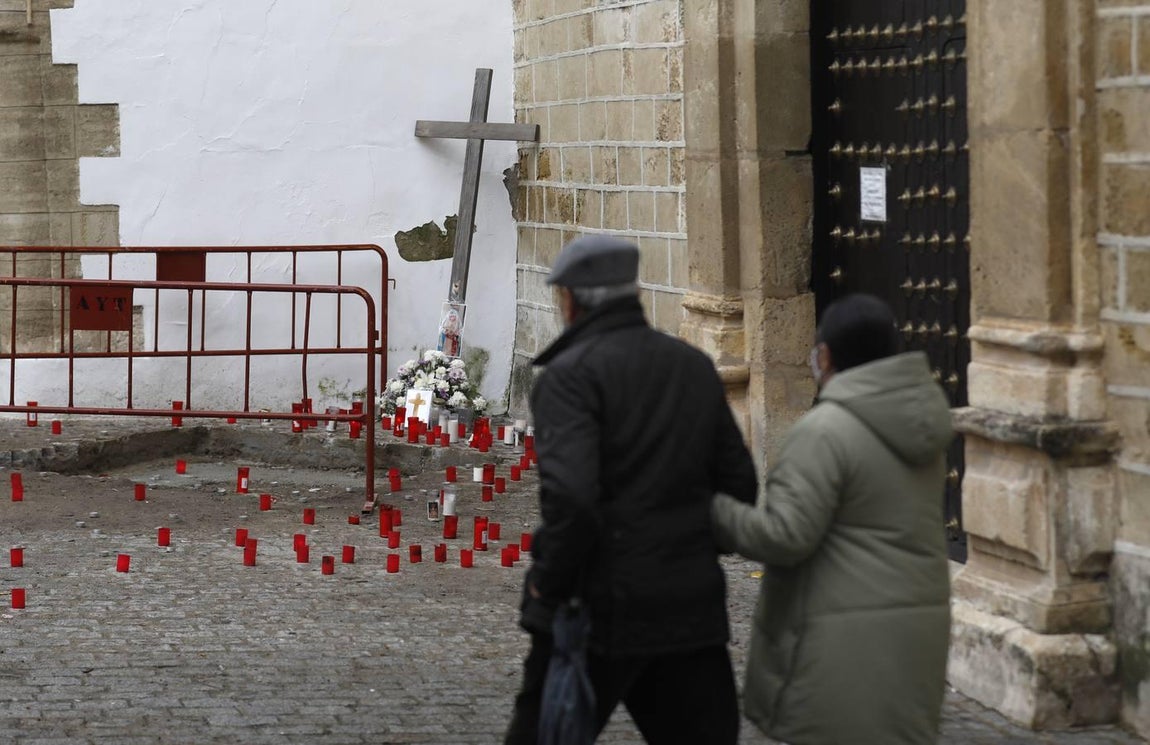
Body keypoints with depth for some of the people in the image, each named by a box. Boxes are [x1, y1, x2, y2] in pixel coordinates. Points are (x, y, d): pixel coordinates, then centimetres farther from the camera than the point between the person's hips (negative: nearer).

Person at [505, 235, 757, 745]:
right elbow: (739, 486, 12)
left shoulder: (571, 373, -10)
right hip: (692, 608, 5)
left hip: (601, 608, -5)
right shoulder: (695, 367, 10)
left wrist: (548, 587, -12)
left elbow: (570, 496, -24)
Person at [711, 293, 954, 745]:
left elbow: (783, 535, -20)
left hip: (847, 636, -9)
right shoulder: (915, 419, 11)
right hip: (911, 627, 9)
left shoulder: (826, 431, -16)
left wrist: (712, 510, -6)